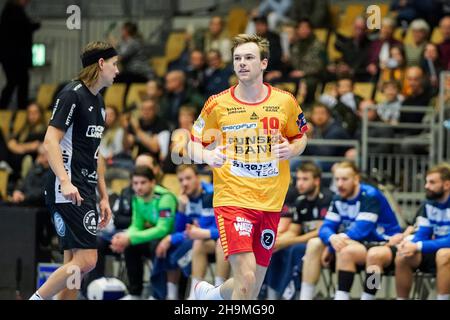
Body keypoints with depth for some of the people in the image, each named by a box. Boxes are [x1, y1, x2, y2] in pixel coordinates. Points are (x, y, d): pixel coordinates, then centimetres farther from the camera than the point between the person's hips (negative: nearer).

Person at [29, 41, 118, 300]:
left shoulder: (98, 101, 18)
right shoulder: (72, 94, -10)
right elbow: (50, 141, -17)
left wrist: (104, 197, 24)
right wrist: (65, 181, -29)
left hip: (85, 191, 10)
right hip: (69, 190, -10)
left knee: (74, 263, 6)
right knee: (86, 260, -16)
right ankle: (36, 300, -9)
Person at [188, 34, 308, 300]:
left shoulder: (285, 101, 3)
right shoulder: (218, 104, -2)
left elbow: (300, 138, 17)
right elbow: (194, 144, 7)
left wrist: (290, 150, -6)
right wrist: (208, 156, -15)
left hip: (271, 204, 3)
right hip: (232, 199, -3)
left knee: (253, 286, 13)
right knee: (246, 280, -21)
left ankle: (210, 294, 43)